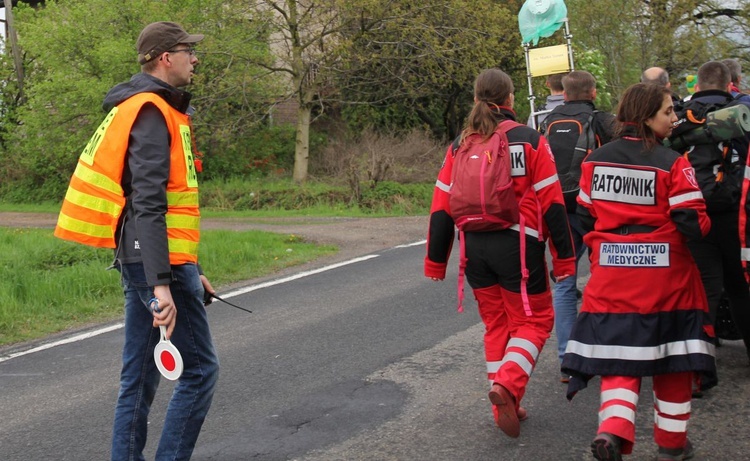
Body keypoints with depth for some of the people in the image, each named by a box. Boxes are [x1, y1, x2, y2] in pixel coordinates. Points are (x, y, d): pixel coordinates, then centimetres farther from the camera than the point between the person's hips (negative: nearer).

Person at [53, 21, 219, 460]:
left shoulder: (154, 110, 18)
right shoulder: (152, 113, -13)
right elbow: (148, 206, -22)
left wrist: (189, 270, 24)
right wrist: (161, 284, -28)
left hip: (138, 260, 10)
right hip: (158, 261, -10)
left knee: (140, 375, 12)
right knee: (200, 369, -5)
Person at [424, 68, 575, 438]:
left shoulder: (459, 147, 6)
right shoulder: (530, 140, -5)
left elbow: (442, 209, 6)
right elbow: (551, 204, -7)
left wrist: (435, 262, 13)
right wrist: (564, 256, -1)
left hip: (475, 247, 4)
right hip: (518, 245, -4)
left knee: (496, 324, 17)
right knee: (533, 320, 9)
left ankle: (506, 408, 20)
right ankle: (507, 384, -16)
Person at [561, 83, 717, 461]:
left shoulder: (596, 160, 3)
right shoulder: (672, 163, -13)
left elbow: (584, 216, 9)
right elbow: (695, 224, -14)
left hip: (611, 275, 3)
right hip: (665, 276, -3)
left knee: (619, 352, 8)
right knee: (672, 358, 12)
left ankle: (613, 430, -14)